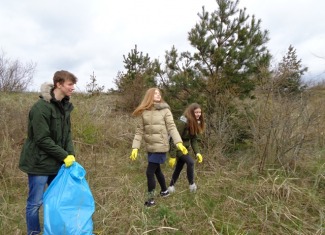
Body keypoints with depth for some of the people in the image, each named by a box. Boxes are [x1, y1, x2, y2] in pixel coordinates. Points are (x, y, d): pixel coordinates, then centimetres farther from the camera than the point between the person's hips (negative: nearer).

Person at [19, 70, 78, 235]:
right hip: (40, 162, -8)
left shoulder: (64, 105, 4)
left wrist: (71, 154, -6)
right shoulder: (41, 107, -20)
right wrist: (64, 155, -18)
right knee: (35, 202, 7)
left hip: (56, 162, 8)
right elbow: (42, 139, -22)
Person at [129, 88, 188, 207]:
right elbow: (140, 131, 4)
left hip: (160, 147, -5)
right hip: (150, 147, 5)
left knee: (149, 172, -5)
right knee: (157, 170, 20)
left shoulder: (165, 111, -7)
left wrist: (179, 143, -25)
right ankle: (164, 191, 43)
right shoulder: (144, 112, 4)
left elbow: (172, 127, -13)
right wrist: (135, 147, -2)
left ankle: (150, 199, 12)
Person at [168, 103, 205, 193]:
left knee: (179, 166, 13)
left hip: (184, 147, 8)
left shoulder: (195, 123, -1)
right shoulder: (182, 122, -26)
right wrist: (172, 156, -25)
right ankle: (192, 184, 0)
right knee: (190, 162, -18)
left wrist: (197, 153, -10)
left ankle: (171, 186, 28)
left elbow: (194, 139, 1)